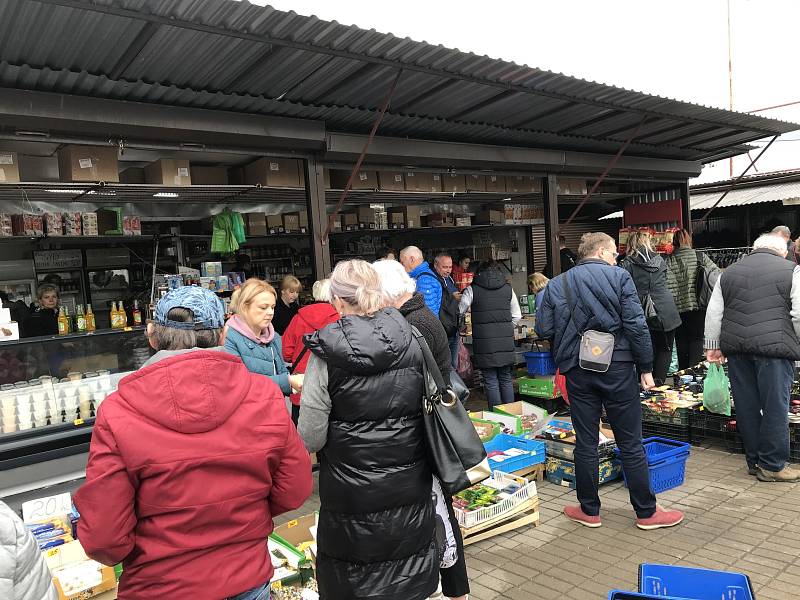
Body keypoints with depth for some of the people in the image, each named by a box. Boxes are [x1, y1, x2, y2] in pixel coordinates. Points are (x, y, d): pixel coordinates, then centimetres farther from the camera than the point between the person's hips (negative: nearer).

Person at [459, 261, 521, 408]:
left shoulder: (473, 289, -2)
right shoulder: (508, 288, 7)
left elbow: (459, 311, 4)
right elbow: (517, 316, 11)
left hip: (484, 342, -3)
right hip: (506, 342, 3)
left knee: (491, 381, 3)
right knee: (506, 379, 14)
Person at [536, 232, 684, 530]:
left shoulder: (556, 284, 3)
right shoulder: (619, 277, -4)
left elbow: (543, 329, -3)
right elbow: (636, 325, -10)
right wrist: (645, 367, -3)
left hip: (578, 371, 2)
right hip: (617, 368, -2)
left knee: (585, 443, 10)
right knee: (631, 444, 8)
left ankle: (589, 511, 20)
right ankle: (647, 512, 19)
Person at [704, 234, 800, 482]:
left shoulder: (729, 273, 15)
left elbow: (713, 314, 12)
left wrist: (713, 346, 15)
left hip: (737, 348, 4)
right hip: (775, 347, -4)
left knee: (746, 406, 11)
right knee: (775, 406, 3)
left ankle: (753, 461, 21)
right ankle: (772, 465, 9)